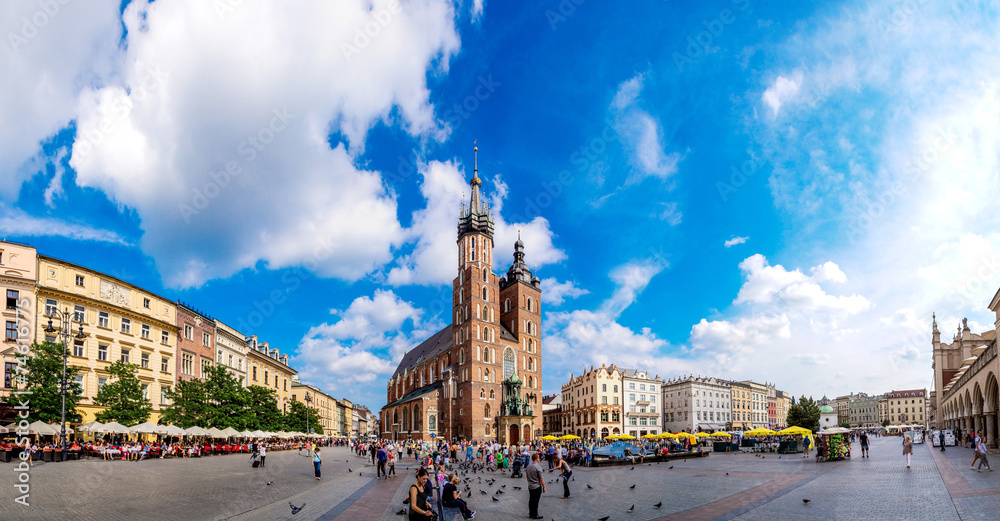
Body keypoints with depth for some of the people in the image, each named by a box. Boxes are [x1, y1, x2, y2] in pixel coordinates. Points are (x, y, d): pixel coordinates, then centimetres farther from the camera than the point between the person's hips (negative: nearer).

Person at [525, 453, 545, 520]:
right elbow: (541, 478, -16)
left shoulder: (528, 467, 6)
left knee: (531, 500, 13)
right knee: (536, 501, 0)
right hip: (537, 487, -7)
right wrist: (544, 487, -9)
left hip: (530, 486, 7)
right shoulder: (538, 467, -17)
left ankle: (530, 514, 21)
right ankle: (535, 515, 4)